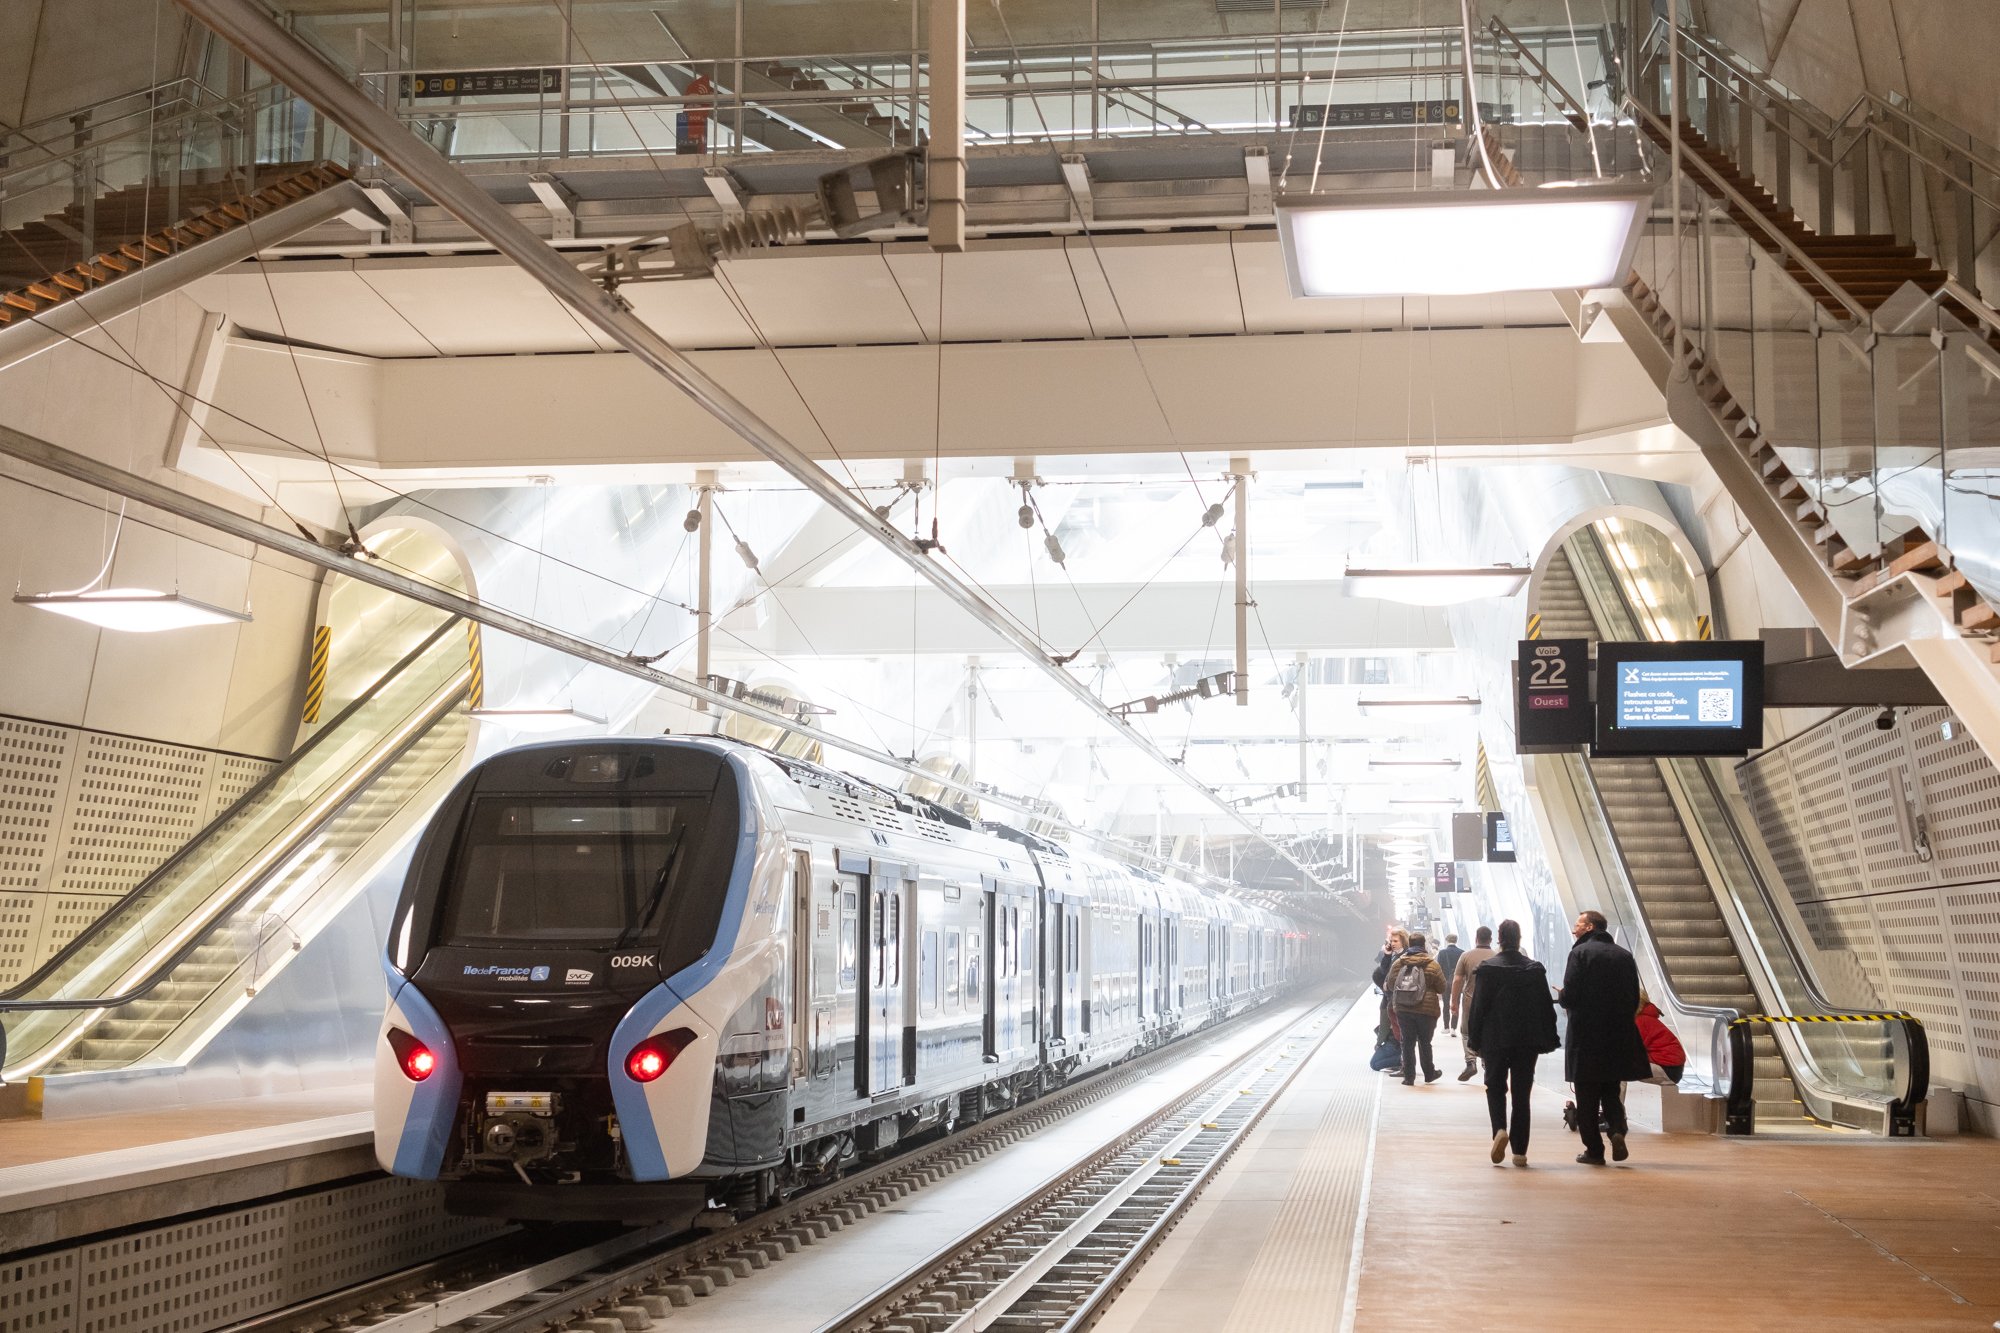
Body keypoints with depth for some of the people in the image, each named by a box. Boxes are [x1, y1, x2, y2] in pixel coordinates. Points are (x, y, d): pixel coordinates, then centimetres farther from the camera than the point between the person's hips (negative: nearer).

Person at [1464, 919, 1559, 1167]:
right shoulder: (1535, 969, 0)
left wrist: (1474, 1039, 2)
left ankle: (1500, 1129, -16)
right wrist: (1547, 1040, 9)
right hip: (1527, 1041, 2)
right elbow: (1546, 1007, 3)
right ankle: (1520, 1151, 5)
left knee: (1495, 1088, 11)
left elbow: (1478, 1006, -6)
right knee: (1522, 1093, 7)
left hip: (1495, 1039, -2)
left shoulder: (1488, 968, -7)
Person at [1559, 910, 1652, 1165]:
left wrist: (1563, 998, 7)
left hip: (1586, 1037, -4)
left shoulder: (1580, 952, -8)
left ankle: (1594, 1150, 5)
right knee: (1612, 1092, 16)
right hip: (1619, 1036, 4)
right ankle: (1617, 1130, -8)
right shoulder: (1624, 956, 8)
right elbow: (1635, 999, 7)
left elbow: (1570, 996, -14)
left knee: (1587, 1097, 5)